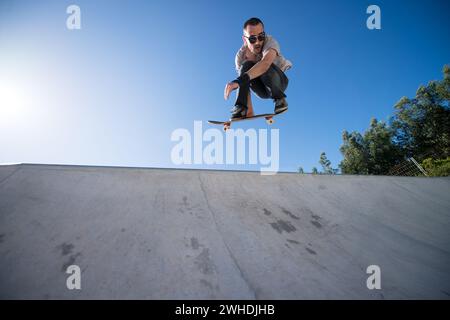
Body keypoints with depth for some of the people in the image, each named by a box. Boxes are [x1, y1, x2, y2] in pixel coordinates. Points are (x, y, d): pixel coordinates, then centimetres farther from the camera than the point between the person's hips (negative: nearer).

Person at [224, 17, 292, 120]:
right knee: (246, 66, -27)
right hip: (263, 89, 3)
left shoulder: (270, 41, -26)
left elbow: (266, 62, -49)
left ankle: (279, 99, -11)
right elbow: (244, 85, -13)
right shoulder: (241, 55, -15)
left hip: (279, 82, -2)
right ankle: (241, 109, -25)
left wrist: (240, 80, -60)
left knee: (265, 67, -35)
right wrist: (249, 111, -21)